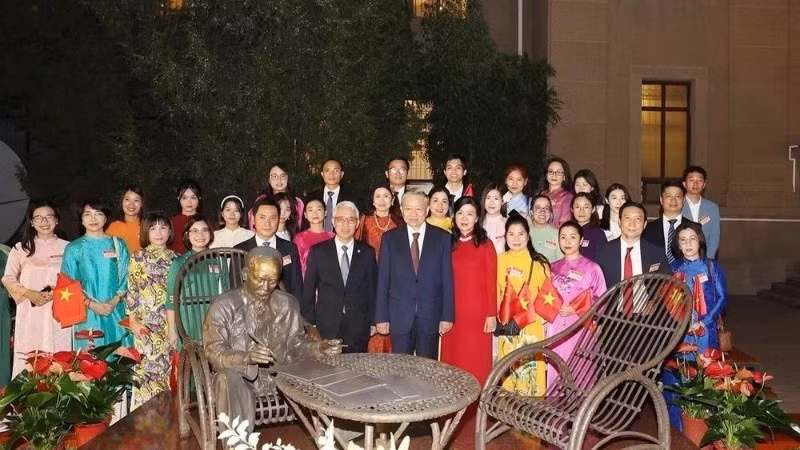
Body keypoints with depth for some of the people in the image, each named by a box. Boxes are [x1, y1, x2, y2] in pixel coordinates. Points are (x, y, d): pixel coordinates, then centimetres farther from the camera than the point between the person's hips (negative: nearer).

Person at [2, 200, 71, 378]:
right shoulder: (20, 248, 8)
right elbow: (8, 279, 9)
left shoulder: (67, 247, 6)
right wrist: (29, 293, -7)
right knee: (28, 361, -2)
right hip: (30, 314, 1)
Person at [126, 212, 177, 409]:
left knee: (169, 369, 5)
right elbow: (131, 290, -1)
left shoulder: (174, 258, 12)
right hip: (147, 323, -3)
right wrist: (133, 320, -9)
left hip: (171, 322, 3)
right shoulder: (138, 257, 3)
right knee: (148, 369, -5)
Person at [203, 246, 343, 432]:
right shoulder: (223, 306, -7)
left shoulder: (288, 303, 6)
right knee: (229, 379, -36)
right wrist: (247, 357, -33)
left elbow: (297, 344, 10)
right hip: (240, 377, -3)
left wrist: (319, 348, -12)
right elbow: (214, 353, -14)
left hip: (280, 375, 4)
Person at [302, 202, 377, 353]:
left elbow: (372, 289, 8)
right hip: (326, 327, -1)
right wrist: (309, 323, 0)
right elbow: (308, 290, 3)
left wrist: (373, 322, 5)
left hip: (358, 328, 1)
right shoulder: (318, 251, 2)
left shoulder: (367, 253, 5)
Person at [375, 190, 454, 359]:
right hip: (399, 316, 0)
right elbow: (383, 280, 3)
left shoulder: (442, 238, 2)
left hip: (430, 316, 0)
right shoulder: (390, 238, 4)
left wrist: (447, 316, -2)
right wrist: (381, 317, -1)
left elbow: (447, 279, 1)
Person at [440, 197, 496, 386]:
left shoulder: (485, 245, -2)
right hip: (453, 311, 4)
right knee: (452, 360, 6)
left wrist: (491, 314, -8)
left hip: (477, 312, -3)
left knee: (476, 361, 2)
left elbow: (491, 282, -4)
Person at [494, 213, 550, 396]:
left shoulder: (538, 262, -2)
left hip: (531, 325, -2)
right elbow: (496, 292, 9)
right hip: (506, 324, 3)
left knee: (531, 366, -2)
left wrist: (541, 316, -6)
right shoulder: (500, 260, 5)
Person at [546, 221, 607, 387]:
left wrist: (575, 310, -12)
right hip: (556, 328, 4)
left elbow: (601, 300, -4)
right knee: (555, 370, 5)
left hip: (582, 328, -4)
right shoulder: (553, 268, 12)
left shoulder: (592, 268, -1)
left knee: (580, 373, -4)